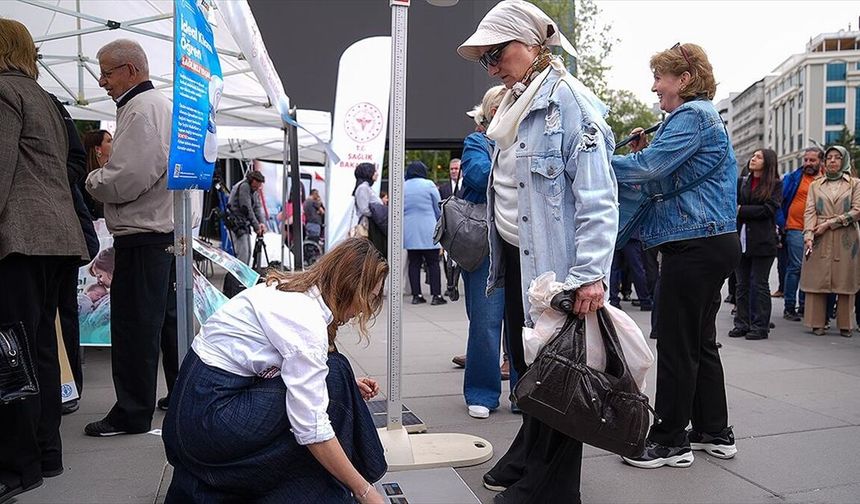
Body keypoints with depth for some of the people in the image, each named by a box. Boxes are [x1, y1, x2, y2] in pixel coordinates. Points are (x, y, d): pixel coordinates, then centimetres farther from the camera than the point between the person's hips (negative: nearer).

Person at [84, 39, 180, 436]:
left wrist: (93, 180, -4)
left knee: (133, 325, -3)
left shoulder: (140, 109, -13)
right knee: (166, 317, 17)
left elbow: (126, 178, -22)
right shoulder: (162, 104, 19)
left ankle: (132, 413, 5)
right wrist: (104, 179, 14)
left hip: (142, 234, -10)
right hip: (165, 228, 10)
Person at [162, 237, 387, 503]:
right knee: (334, 374, -11)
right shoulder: (307, 319, -22)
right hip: (210, 417, -9)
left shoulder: (292, 289, 5)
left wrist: (349, 386, 7)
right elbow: (312, 428, -25)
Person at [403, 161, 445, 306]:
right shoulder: (428, 185, -5)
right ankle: (436, 295, 0)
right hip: (428, 230, -3)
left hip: (409, 231, 4)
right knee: (433, 263, 1)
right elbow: (439, 208, 2)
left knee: (414, 263, 7)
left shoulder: (402, 187, 5)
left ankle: (416, 295, 7)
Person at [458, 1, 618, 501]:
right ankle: (527, 456, 38)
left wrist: (591, 272, -27)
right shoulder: (516, 104, 15)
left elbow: (598, 196, -21)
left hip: (554, 262, -9)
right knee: (526, 364, 20)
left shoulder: (567, 100, -13)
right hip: (517, 258, 9)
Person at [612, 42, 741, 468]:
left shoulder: (692, 115, -11)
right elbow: (668, 180, 22)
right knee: (701, 341, 15)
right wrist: (644, 154, 8)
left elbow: (649, 167, -22)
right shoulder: (702, 115, 21)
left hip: (695, 244, -11)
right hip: (714, 242, 11)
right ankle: (714, 433, 26)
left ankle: (670, 440, 8)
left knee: (676, 343, -3)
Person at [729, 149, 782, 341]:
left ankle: (760, 326, 8)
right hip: (740, 238, 4)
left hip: (762, 240, -4)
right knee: (742, 284, 7)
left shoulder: (775, 184, 2)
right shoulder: (741, 182, 13)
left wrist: (741, 210, -10)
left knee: (759, 284, 1)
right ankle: (742, 323, 14)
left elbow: (769, 209, -9)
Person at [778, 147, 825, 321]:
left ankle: (804, 305, 17)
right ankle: (789, 307, -1)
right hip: (796, 229, -4)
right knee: (795, 267, -7)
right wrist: (782, 224, -7)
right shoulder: (793, 178, 0)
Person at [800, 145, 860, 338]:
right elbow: (810, 212, 3)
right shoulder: (815, 185, 14)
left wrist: (830, 223, -9)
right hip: (820, 241, 1)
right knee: (817, 281, -3)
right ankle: (817, 323, 2)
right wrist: (809, 235, -13)